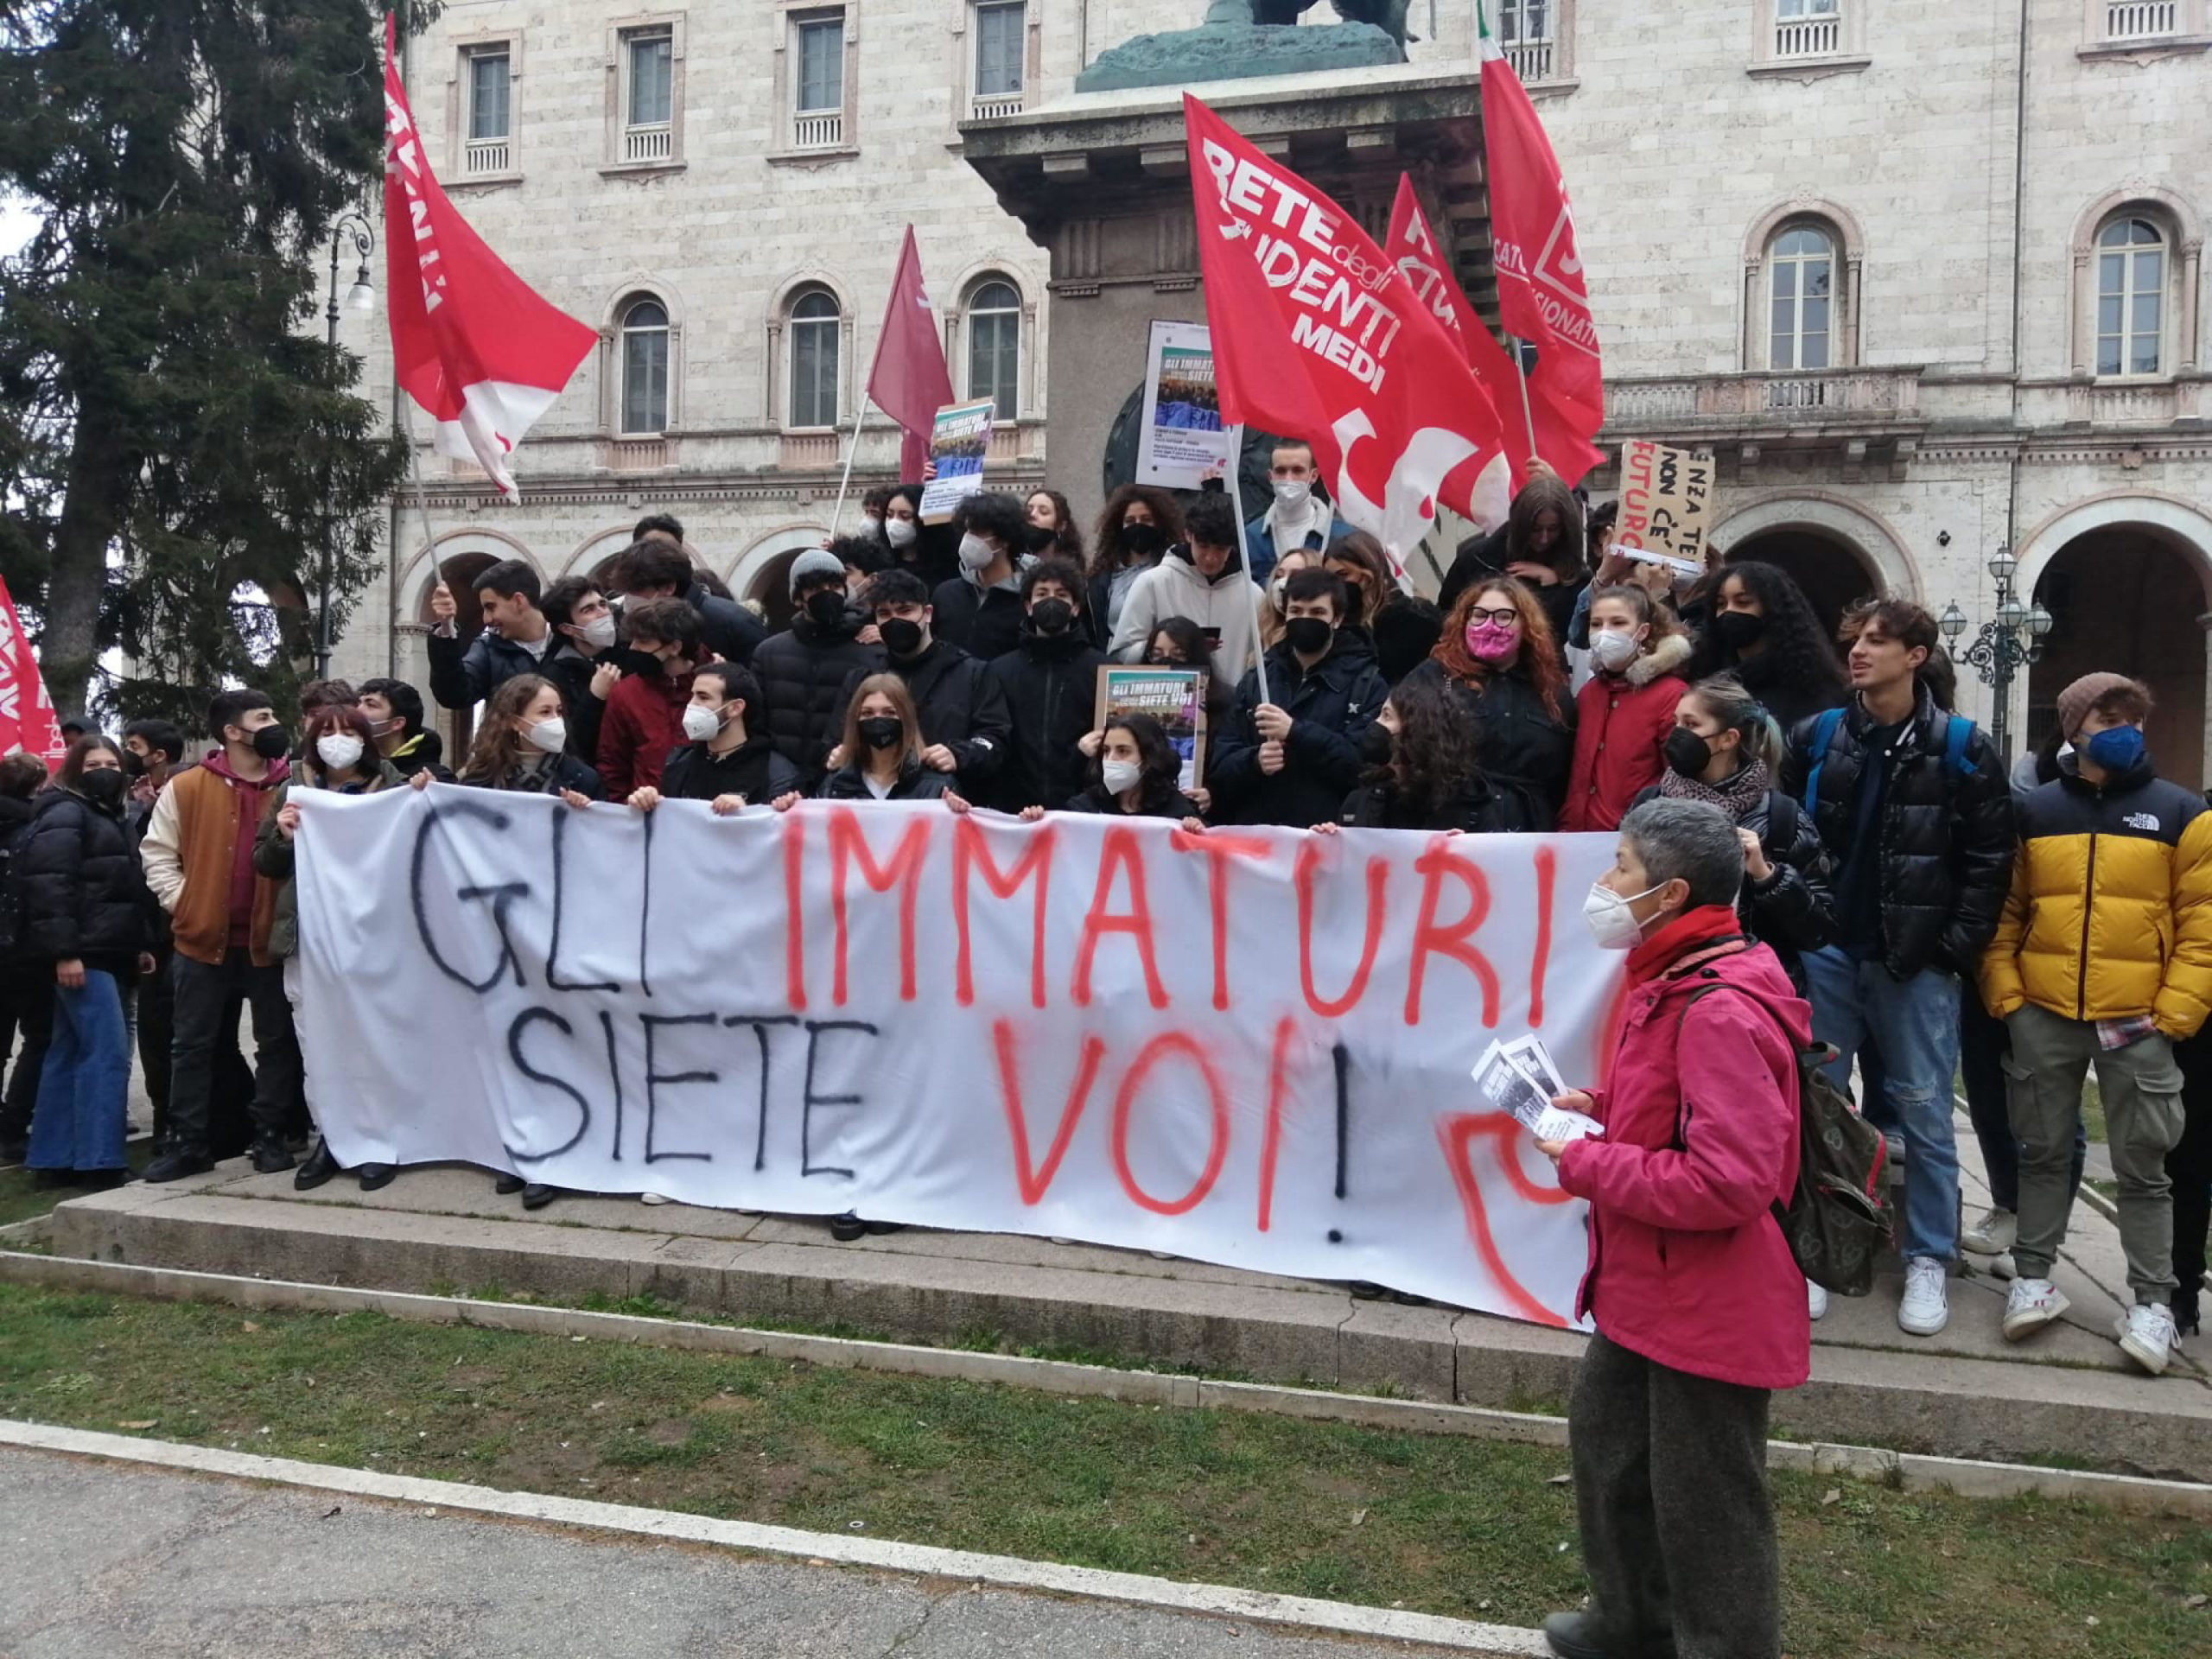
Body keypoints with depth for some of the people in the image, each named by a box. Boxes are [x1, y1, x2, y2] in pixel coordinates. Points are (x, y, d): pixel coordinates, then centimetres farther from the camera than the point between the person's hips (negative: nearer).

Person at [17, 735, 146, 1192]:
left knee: (69, 1052, 10)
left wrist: (137, 946, 20)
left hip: (105, 954, 10)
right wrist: (64, 951, -24)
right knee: (107, 1053, -13)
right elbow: (50, 886, -18)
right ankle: (98, 1161, -12)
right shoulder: (65, 813, -8)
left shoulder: (107, 815, 21)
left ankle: (54, 1160, 14)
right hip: (82, 954, -10)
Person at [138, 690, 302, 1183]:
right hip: (203, 938, 0)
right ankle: (186, 1144, 15)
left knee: (277, 1042, 5)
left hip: (270, 939, 1)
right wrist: (182, 902, -4)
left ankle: (269, 1138, 16)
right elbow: (157, 851, 5)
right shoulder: (186, 787, 0)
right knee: (194, 1044, 6)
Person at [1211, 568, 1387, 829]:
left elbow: (1366, 764, -11)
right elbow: (1220, 768, 10)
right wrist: (1255, 761, -10)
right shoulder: (1254, 682, 14)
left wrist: (1295, 731, -17)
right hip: (1255, 832, 3)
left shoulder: (1367, 685, 3)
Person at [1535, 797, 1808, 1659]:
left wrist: (1585, 1164, -22)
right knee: (1605, 1435, 26)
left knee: (1706, 1506, 6)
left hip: (1708, 1305, -11)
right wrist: (1603, 1106, 5)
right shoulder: (1677, 983, 6)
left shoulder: (1719, 1012, -27)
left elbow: (1729, 1181, -32)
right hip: (1647, 1288, 11)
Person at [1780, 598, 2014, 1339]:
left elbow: (1989, 861, -2)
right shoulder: (1815, 738, 5)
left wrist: (1956, 949, -8)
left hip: (1916, 964, -2)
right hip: (1827, 953, 2)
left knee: (1923, 1117, 5)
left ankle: (1929, 1262, 17)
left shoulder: (1962, 749, -1)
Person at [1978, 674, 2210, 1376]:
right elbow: (2004, 912, 7)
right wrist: (2004, 995, -3)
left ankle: (2152, 1301, 15)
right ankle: (2033, 1278, 23)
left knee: (2142, 1166, 5)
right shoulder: (2035, 812, 6)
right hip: (2042, 1017, 2)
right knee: (2043, 1152, 11)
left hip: (2137, 1023, -2)